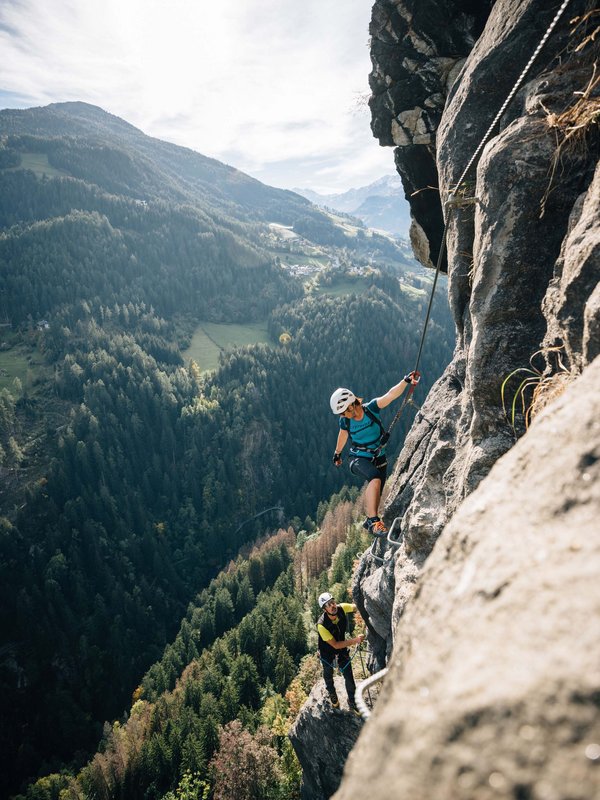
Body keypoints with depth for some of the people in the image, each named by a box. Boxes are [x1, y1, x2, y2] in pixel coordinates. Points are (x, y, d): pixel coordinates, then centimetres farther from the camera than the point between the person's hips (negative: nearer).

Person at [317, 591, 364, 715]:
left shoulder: (341, 608, -30)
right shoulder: (322, 625, -40)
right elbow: (335, 645, -33)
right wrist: (354, 641, -38)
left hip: (342, 646, 2)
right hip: (327, 650, -2)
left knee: (348, 675, 4)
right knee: (328, 674, 22)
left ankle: (352, 702, 28)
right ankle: (332, 695, 53)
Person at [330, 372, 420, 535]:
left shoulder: (371, 408, -16)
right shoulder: (345, 421, -10)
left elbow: (391, 395, -30)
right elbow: (343, 435, 12)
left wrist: (406, 381, -45)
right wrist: (337, 453, 27)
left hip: (379, 458, 2)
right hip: (359, 459, -2)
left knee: (376, 496, 13)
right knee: (375, 479, -33)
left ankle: (370, 520, 40)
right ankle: (374, 521, -35)